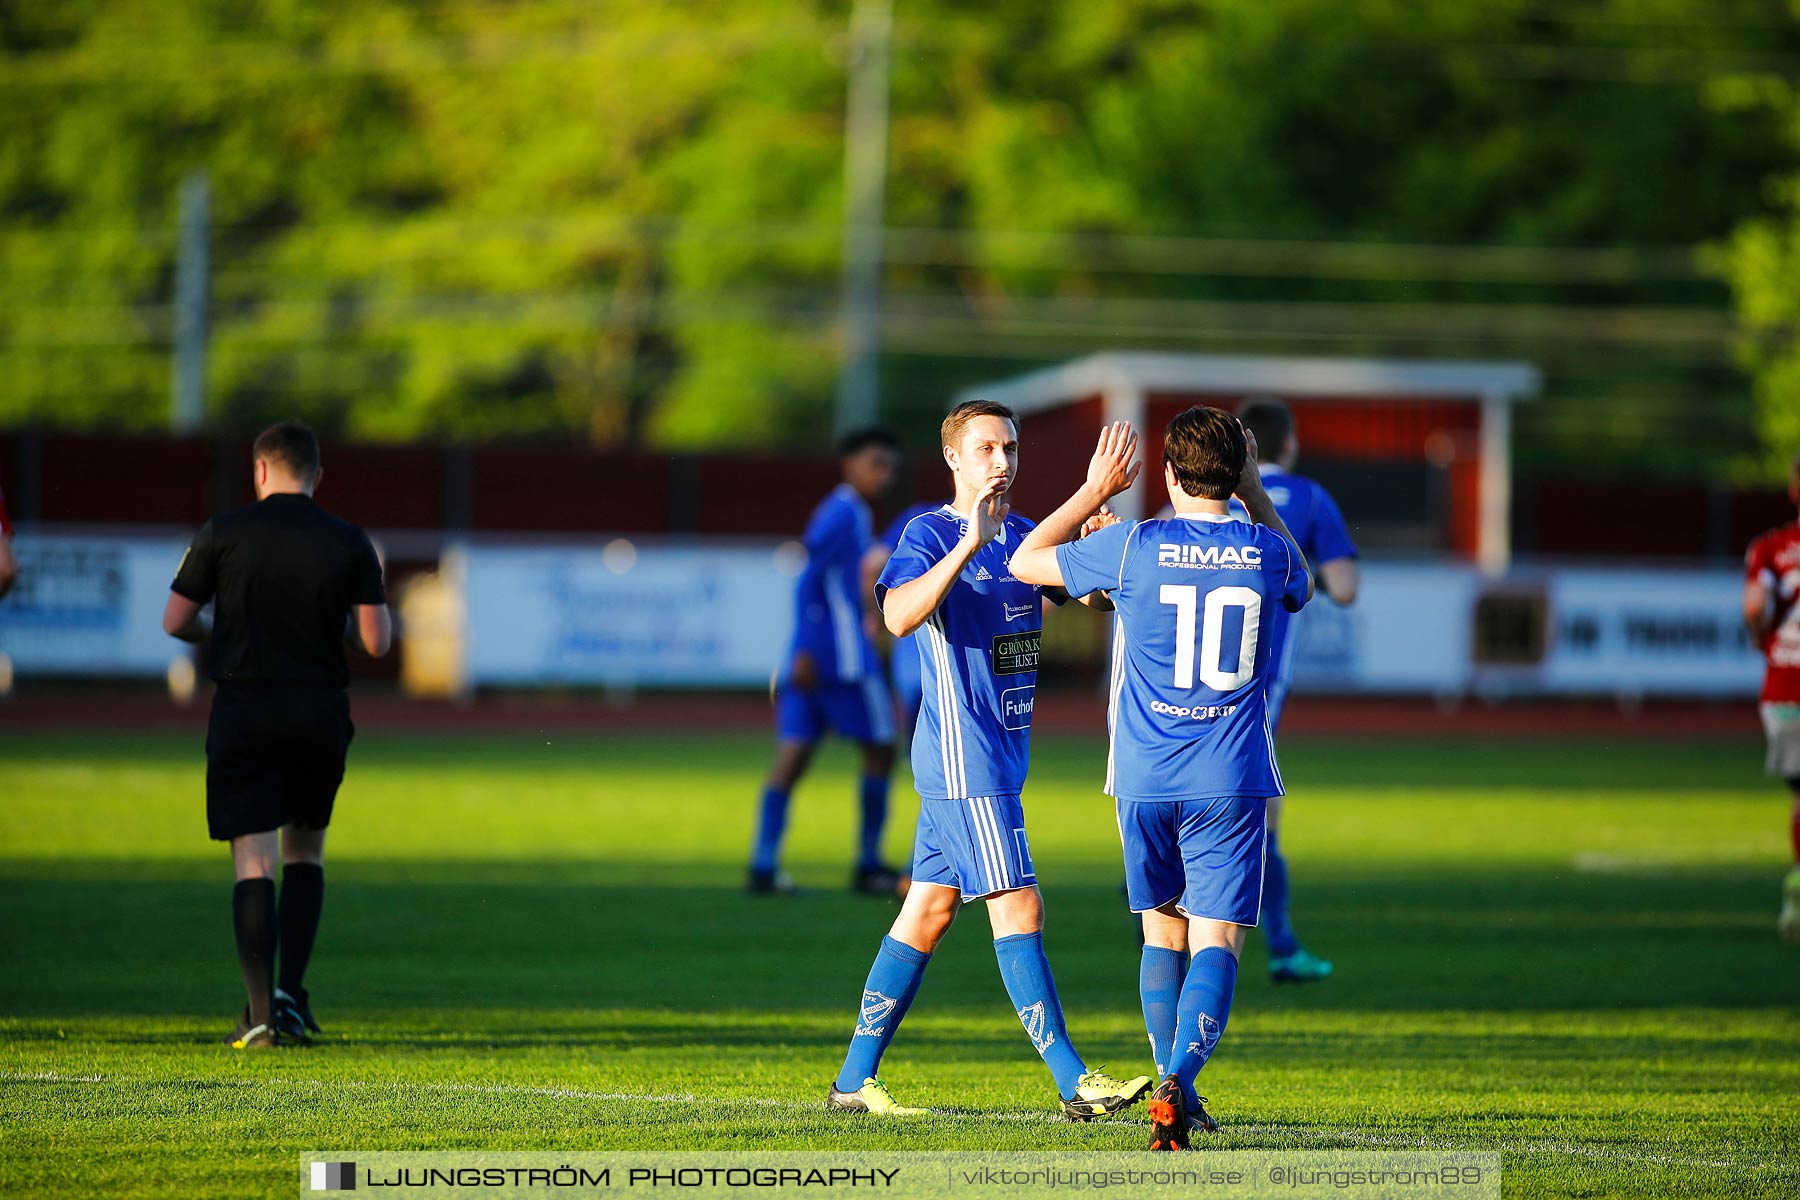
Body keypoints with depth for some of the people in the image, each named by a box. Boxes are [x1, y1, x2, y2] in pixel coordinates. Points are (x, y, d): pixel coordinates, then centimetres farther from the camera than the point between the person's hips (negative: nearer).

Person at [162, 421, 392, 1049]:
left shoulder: (224, 532, -3)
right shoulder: (350, 543, 0)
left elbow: (175, 621, 0)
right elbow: (375, 641, -2)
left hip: (243, 709, -2)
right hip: (321, 713, 2)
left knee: (254, 862, -3)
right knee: (305, 853, 18)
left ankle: (262, 1012, -11)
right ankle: (291, 992, 7)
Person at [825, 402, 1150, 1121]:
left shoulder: (1021, 536, 15)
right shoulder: (929, 535, -10)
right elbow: (899, 616, -26)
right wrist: (967, 545, -35)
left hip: (1001, 751, 9)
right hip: (962, 755, -9)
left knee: (929, 913, 10)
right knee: (1018, 908, -11)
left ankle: (855, 1081, 14)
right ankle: (1075, 1083, -13)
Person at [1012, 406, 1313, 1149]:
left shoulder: (1133, 547, -6)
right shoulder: (1265, 553, -1)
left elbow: (1025, 563, 8)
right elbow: (1301, 586, 26)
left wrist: (1095, 490, 13)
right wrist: (1254, 492, 25)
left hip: (1146, 779, 1)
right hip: (1231, 780, 0)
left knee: (1162, 927, 17)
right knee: (1216, 938, -4)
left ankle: (1173, 1090, 21)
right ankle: (1179, 1080, -26)